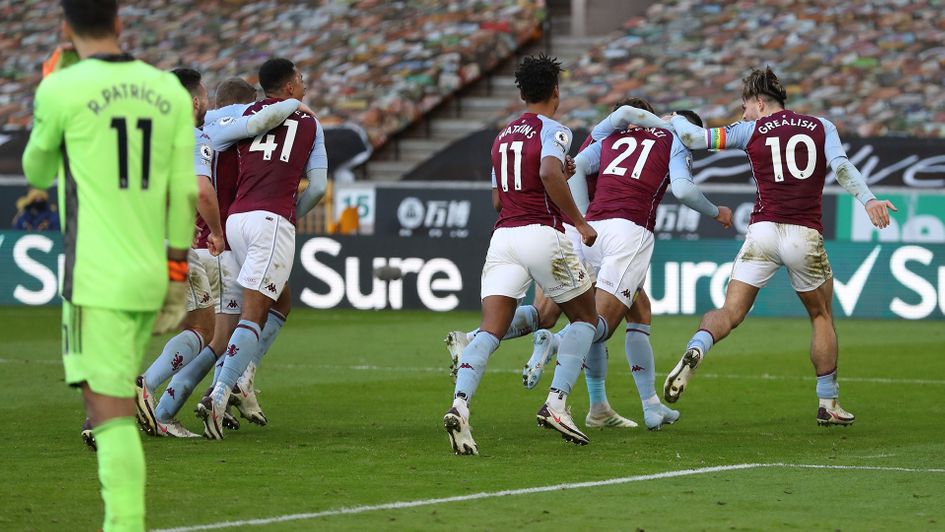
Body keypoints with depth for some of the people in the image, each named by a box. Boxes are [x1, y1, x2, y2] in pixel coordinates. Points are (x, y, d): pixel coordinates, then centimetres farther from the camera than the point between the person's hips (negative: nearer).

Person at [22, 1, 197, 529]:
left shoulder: (62, 89, -8)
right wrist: (177, 275, 10)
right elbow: (185, 193, 4)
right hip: (150, 277, 5)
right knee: (117, 407, 18)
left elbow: (38, 173, 10)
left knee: (110, 412, -8)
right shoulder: (169, 91, 5)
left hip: (96, 281, -5)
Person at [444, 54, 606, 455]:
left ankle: (460, 405, -31)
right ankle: (556, 404, -1)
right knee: (586, 318, 14)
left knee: (491, 330, -7)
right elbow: (550, 173, -22)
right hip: (542, 234, -5)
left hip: (503, 237, 5)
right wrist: (579, 222, -14)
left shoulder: (503, 136, 20)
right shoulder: (552, 130, -1)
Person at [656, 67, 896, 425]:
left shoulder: (751, 130, 8)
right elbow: (841, 166, -6)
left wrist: (675, 120, 26)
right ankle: (828, 404, 19)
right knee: (822, 317, 19)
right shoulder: (821, 127, 11)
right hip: (806, 235, 1)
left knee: (729, 313, -2)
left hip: (763, 231, -1)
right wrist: (867, 200, -15)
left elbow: (693, 137, 6)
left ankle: (695, 350, -33)